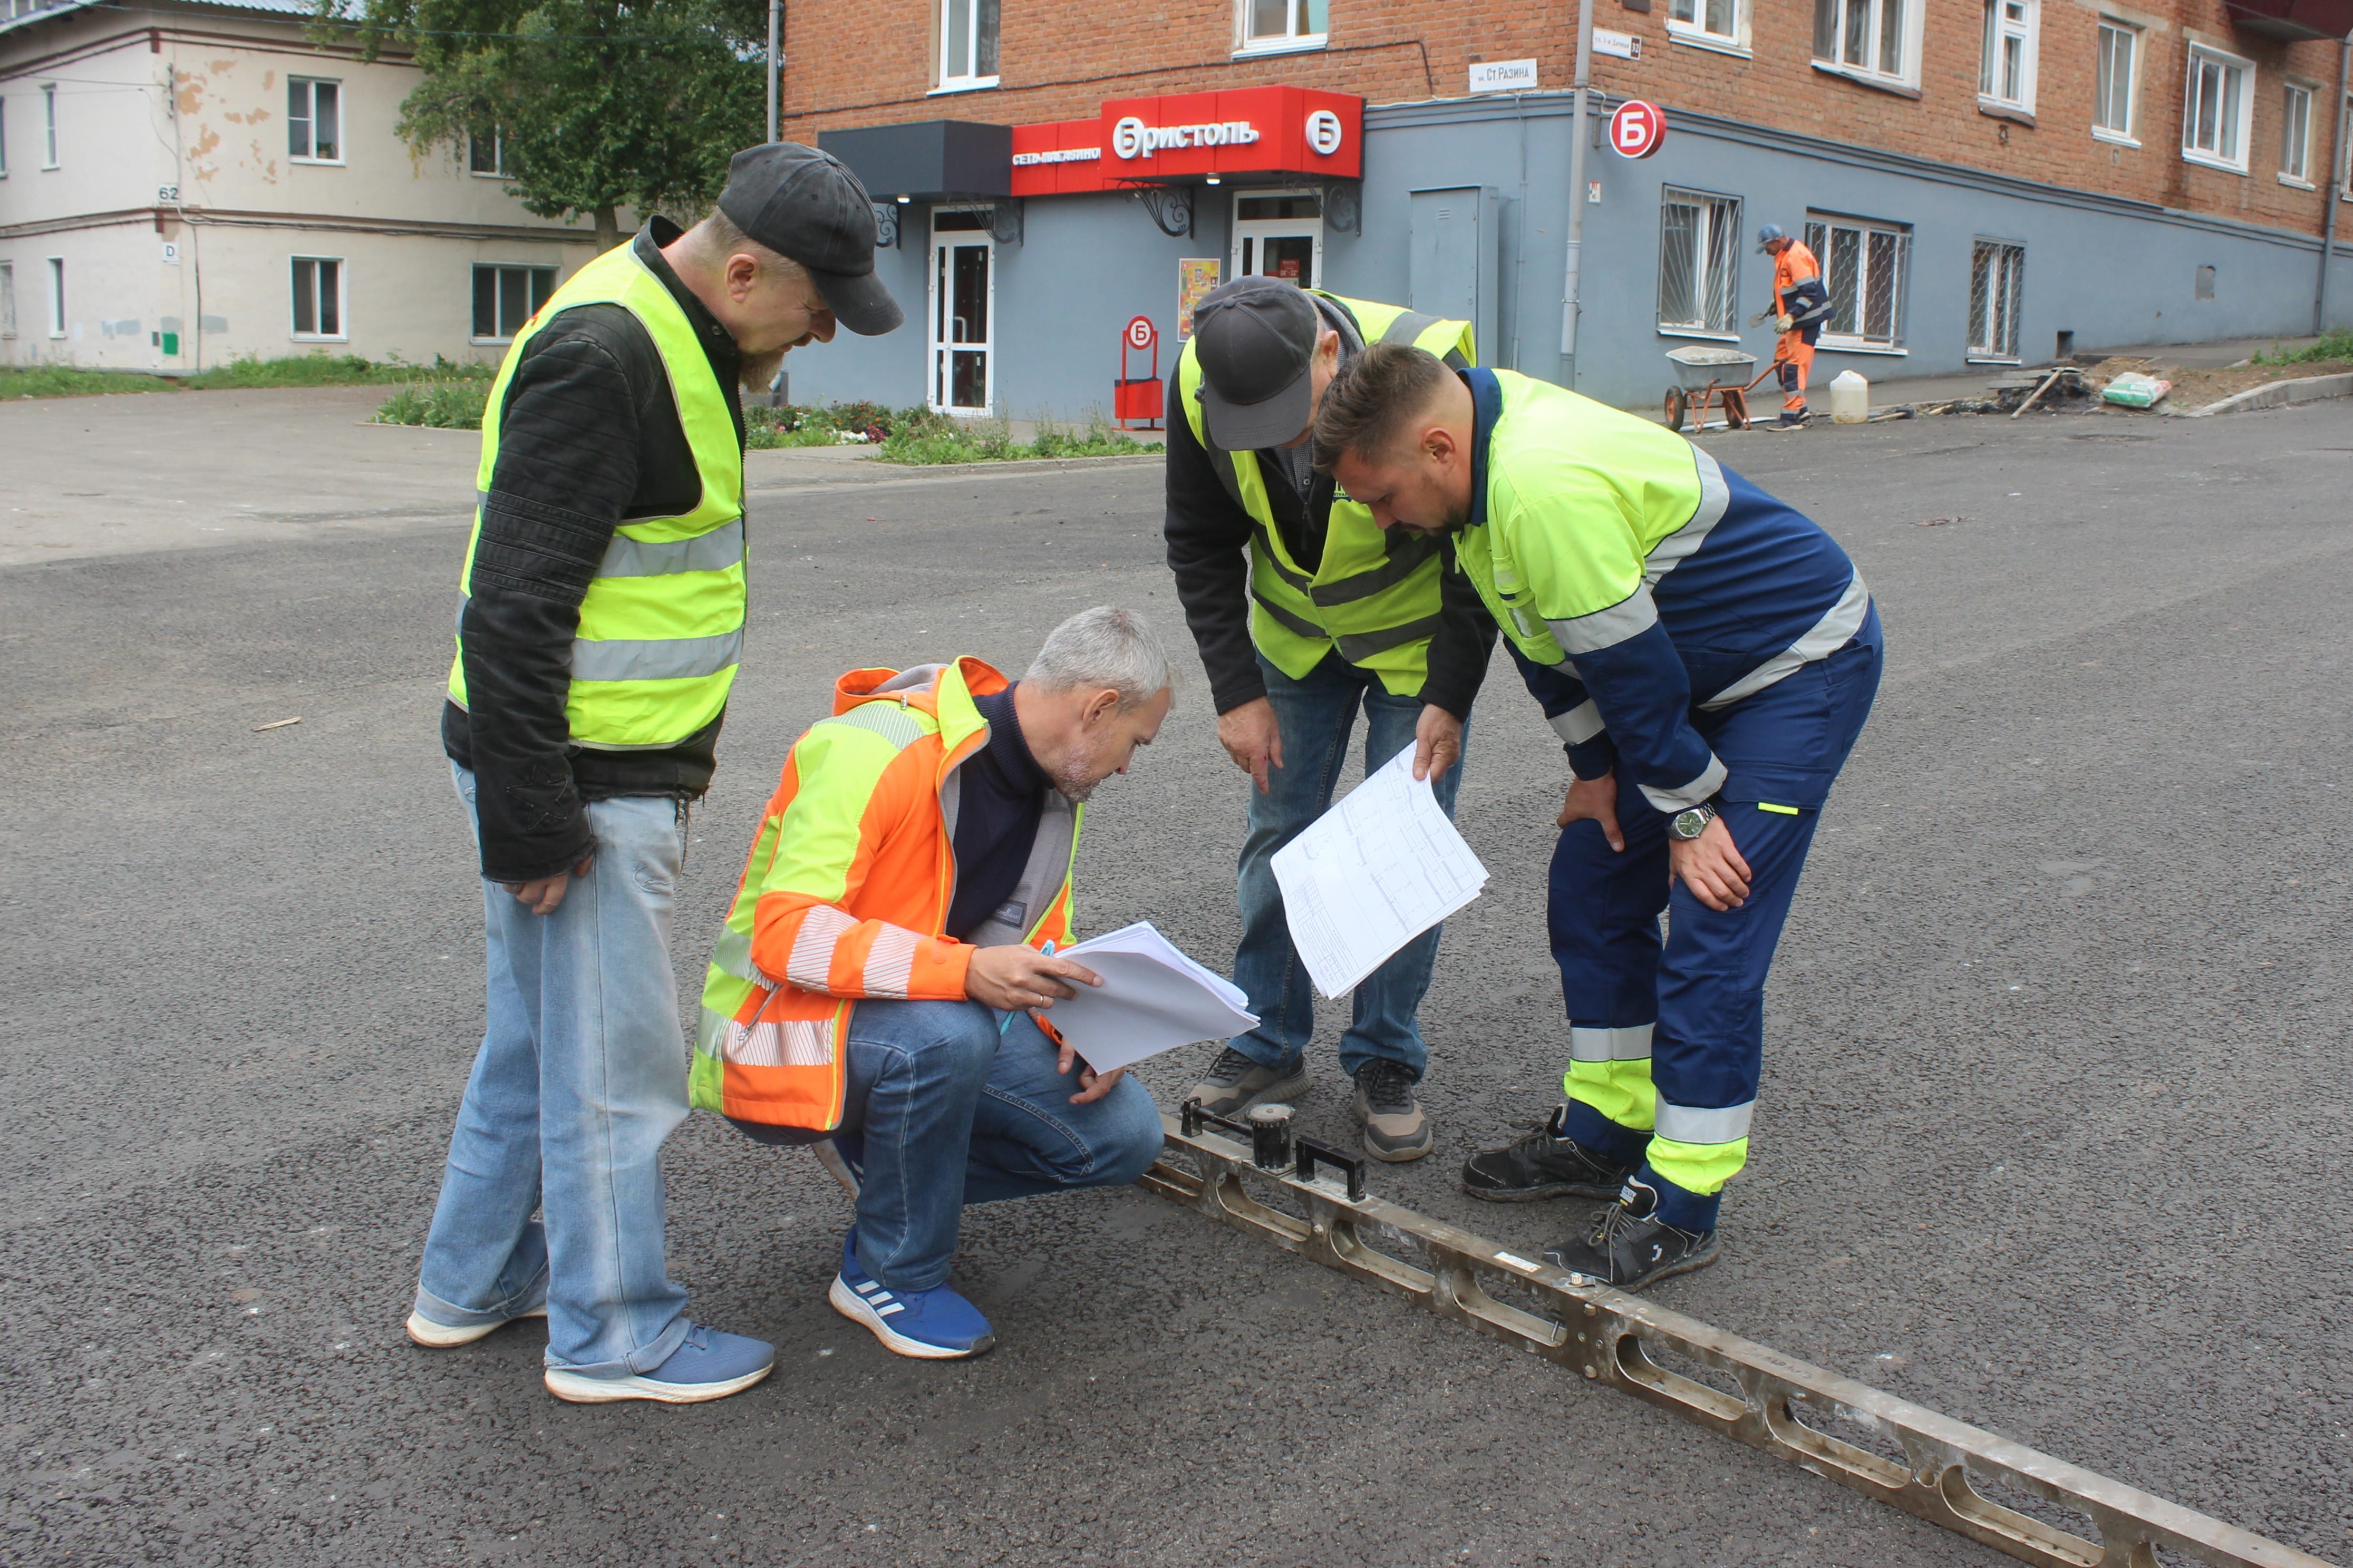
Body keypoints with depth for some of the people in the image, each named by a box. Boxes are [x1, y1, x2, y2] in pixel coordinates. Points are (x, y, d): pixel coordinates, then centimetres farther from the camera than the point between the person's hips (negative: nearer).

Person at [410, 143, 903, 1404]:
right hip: (578, 781, -10)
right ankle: (613, 1338, 18)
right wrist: (530, 821, -22)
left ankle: (470, 1283, 36)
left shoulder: (670, 337, 11)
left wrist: (680, 748, 25)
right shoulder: (602, 357, -22)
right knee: (613, 1059, 2)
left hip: (616, 762, 10)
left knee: (540, 1033, 21)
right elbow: (513, 607, -24)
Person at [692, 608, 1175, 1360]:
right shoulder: (879, 751, -24)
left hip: (951, 1017, 7)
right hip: (791, 1025, -7)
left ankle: (895, 1166, 12)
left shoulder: (1055, 785, 4)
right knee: (944, 1033, -39)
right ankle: (893, 1273, -13)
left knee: (1124, 1137, -8)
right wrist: (966, 971, -42)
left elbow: (1037, 938, 14)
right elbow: (787, 933, -31)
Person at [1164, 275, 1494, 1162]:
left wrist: (1449, 699, -22)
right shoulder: (1198, 386, -23)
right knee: (1279, 837, 5)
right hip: (1295, 634, 3)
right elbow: (1200, 549, -8)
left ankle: (1386, 1062, 12)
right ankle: (1270, 1046, 21)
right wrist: (1236, 691, -12)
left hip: (1418, 633, -3)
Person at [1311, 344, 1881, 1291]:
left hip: (1802, 667, -10)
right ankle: (1603, 1135, 24)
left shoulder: (1545, 488, -34)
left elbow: (1631, 663, -27)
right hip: (1697, 671, 10)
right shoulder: (1487, 446, -3)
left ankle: (1676, 1210, -3)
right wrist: (1596, 770, 6)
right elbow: (1541, 632, 7)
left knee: (1710, 936, -12)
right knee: (1593, 882, 12)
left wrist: (1689, 812, -16)